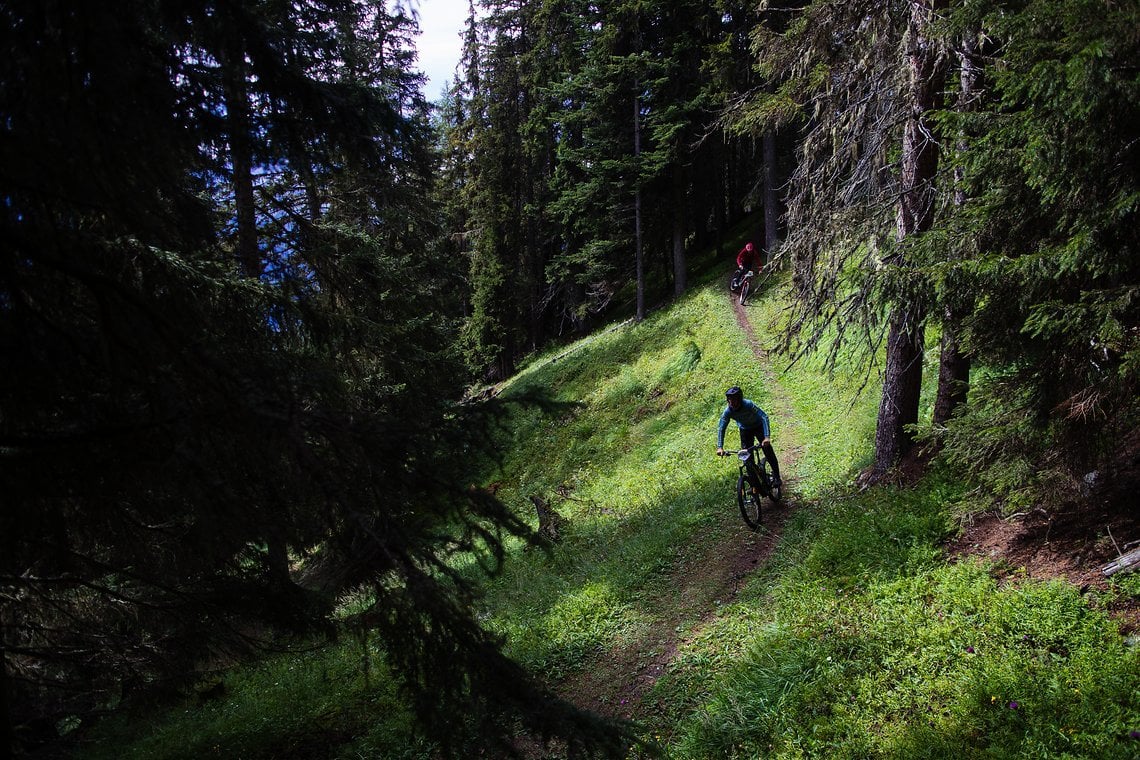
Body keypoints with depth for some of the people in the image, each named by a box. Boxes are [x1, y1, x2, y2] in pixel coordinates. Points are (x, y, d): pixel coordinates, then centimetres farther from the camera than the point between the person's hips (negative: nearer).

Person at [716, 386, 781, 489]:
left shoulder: (748, 405, -37)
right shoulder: (728, 411, -27)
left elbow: (764, 417, -43)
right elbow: (721, 429, -28)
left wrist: (767, 437, -54)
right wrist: (720, 447, -41)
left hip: (758, 426, -3)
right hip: (745, 430, 3)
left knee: (768, 452, -6)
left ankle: (776, 476, 17)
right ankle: (754, 484, 9)